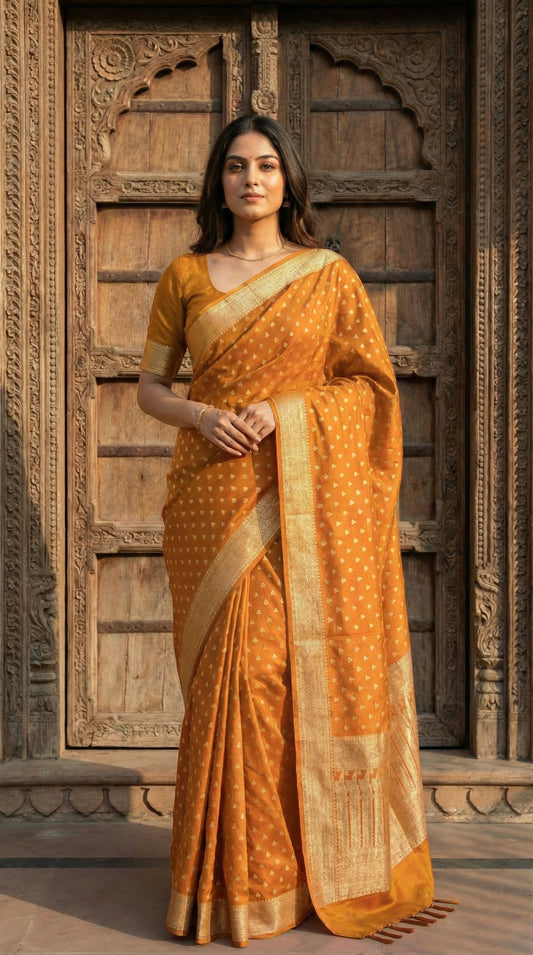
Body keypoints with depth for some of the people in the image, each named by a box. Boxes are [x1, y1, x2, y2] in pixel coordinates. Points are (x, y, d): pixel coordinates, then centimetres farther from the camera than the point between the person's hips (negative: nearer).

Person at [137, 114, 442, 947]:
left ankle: (318, 861, 16)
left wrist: (284, 412, -10)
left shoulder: (330, 275, 7)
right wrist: (201, 415, -9)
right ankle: (236, 873, 12)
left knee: (308, 666, -1)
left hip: (306, 500, 0)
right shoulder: (186, 276, 10)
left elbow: (371, 384, 5)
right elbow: (149, 386, 12)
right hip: (215, 498, 1)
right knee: (230, 672, -1)